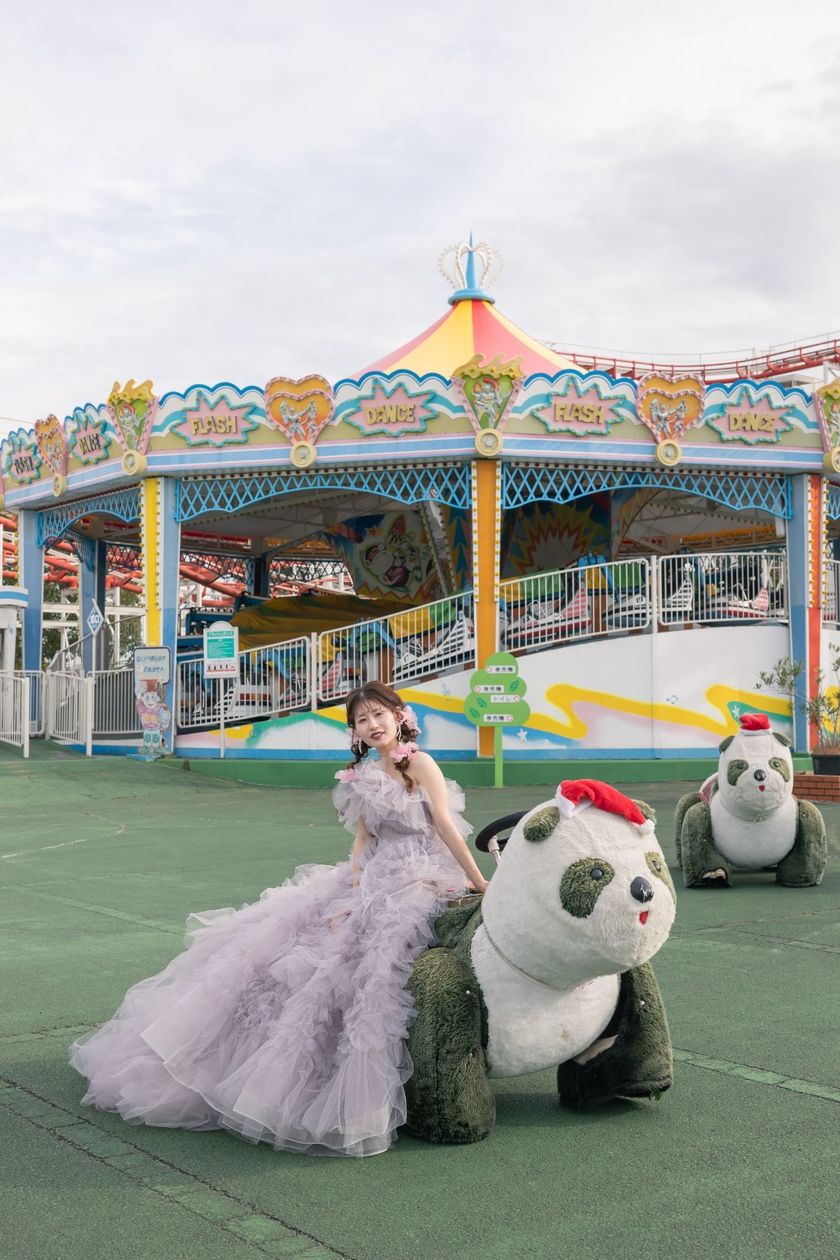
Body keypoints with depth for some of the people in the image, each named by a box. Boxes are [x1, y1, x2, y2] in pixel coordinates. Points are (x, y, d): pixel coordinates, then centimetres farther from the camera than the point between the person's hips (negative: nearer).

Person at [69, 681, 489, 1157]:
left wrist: (478, 882, -12)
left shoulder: (419, 763, -5)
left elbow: (446, 824, -9)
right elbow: (363, 840, 10)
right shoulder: (362, 777, 15)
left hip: (421, 882, -7)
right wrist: (352, 895, -4)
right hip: (372, 881, 7)